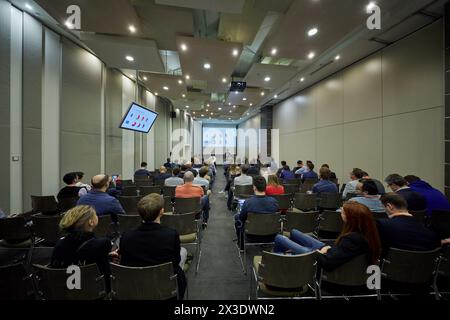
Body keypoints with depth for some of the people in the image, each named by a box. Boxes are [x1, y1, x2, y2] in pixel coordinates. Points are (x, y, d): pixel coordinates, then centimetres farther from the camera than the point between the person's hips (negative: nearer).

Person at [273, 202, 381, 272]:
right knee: (294, 232, 23)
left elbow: (328, 263, -36)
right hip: (329, 252, 8)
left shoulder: (352, 239, -40)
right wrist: (328, 247, -10)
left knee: (279, 238, 6)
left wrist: (318, 254, -17)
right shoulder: (368, 233, -14)